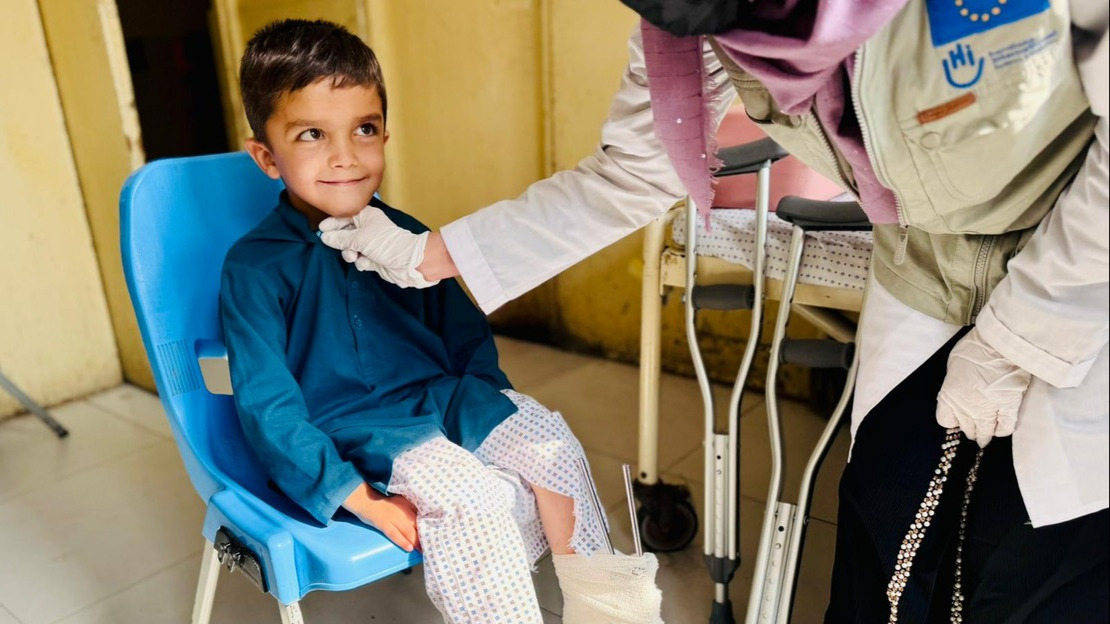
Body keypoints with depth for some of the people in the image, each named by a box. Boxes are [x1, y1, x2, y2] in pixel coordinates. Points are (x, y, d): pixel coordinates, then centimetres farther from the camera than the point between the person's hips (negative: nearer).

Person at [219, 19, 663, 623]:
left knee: (546, 435, -15)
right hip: (353, 431, -5)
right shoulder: (255, 267, -11)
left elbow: (467, 336, 14)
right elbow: (268, 409, -13)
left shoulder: (405, 236, 4)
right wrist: (356, 496, -19)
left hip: (443, 395, 5)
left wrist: (493, 406, -2)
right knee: (474, 497, -29)